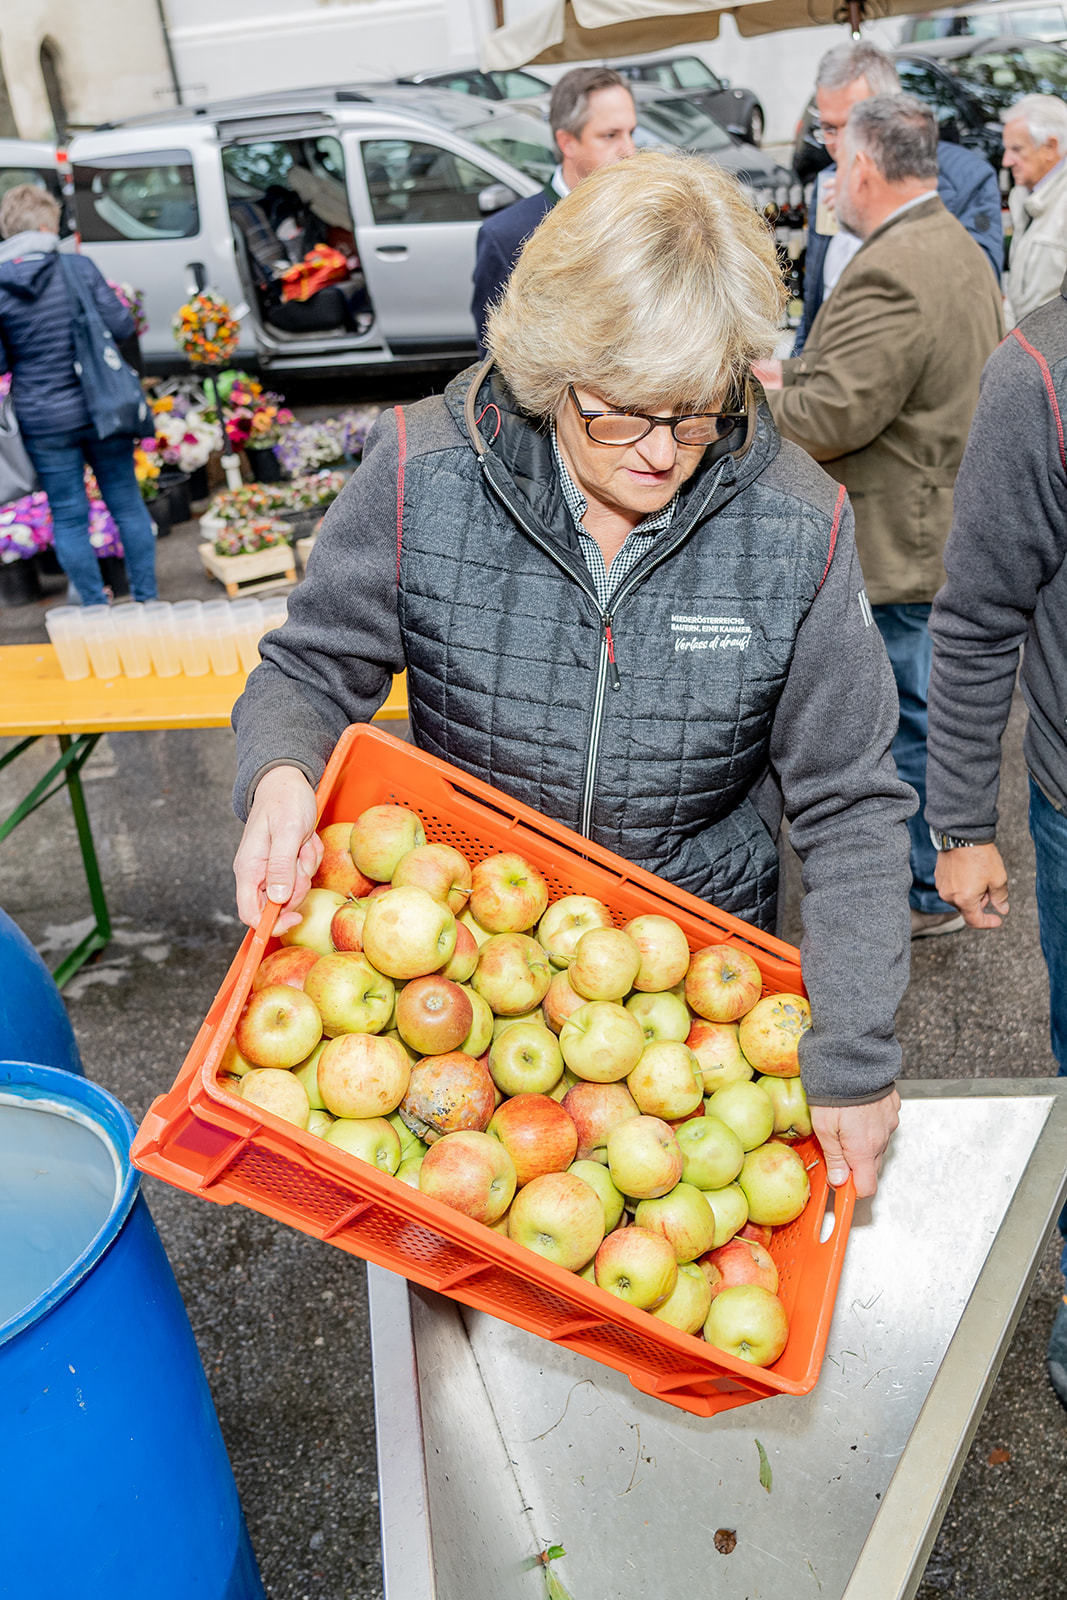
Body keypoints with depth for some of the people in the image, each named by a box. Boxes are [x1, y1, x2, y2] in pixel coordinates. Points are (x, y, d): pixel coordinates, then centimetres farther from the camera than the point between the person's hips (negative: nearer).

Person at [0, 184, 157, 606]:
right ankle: (147, 597, 21)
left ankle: (95, 606, 16)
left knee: (68, 517, 11)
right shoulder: (78, 267, -8)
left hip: (43, 421, 0)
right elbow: (120, 326, -6)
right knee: (127, 504, 14)